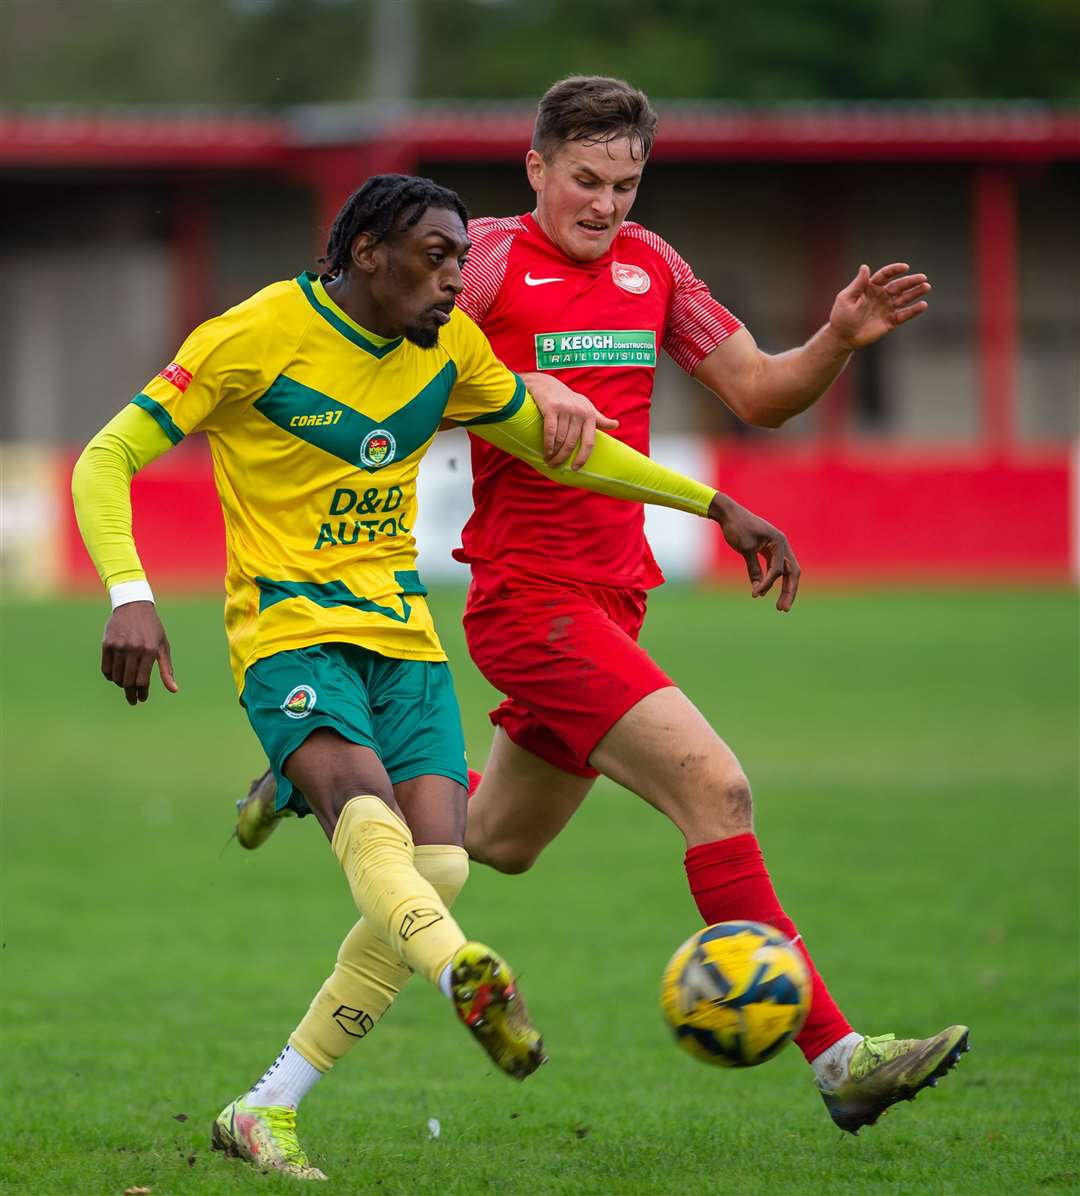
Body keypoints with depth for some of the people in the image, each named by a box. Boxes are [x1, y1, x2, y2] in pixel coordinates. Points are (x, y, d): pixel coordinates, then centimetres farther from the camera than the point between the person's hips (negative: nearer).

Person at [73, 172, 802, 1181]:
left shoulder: (447, 346, 8)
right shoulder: (256, 337, -9)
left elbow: (553, 444, 23)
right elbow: (105, 461, -10)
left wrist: (715, 506, 19)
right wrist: (130, 597, -26)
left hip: (403, 636, 5)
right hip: (289, 633, -5)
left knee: (437, 865, -14)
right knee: (364, 807, -33)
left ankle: (265, 1114, -5)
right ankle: (469, 979, -61)